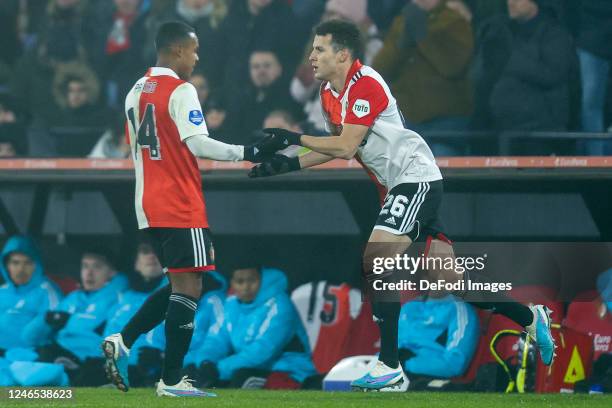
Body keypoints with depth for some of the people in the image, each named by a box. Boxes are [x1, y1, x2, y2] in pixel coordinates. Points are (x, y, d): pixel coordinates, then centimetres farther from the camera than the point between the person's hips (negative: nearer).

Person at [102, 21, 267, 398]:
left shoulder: (136, 92, 14)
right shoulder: (181, 91, -11)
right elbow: (198, 143, -22)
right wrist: (246, 152, -18)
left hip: (148, 205, 9)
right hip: (180, 207, -9)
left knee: (180, 284, 17)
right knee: (188, 287, -5)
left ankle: (122, 342, 5)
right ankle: (172, 380, -7)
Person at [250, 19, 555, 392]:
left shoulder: (365, 85, -18)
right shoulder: (330, 93, 11)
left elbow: (346, 147, -21)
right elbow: (337, 147, 20)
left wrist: (293, 138, -14)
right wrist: (291, 164, 8)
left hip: (416, 176, -10)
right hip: (402, 183, 10)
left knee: (376, 258, -20)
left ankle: (391, 368, -20)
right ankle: (530, 318, 23)